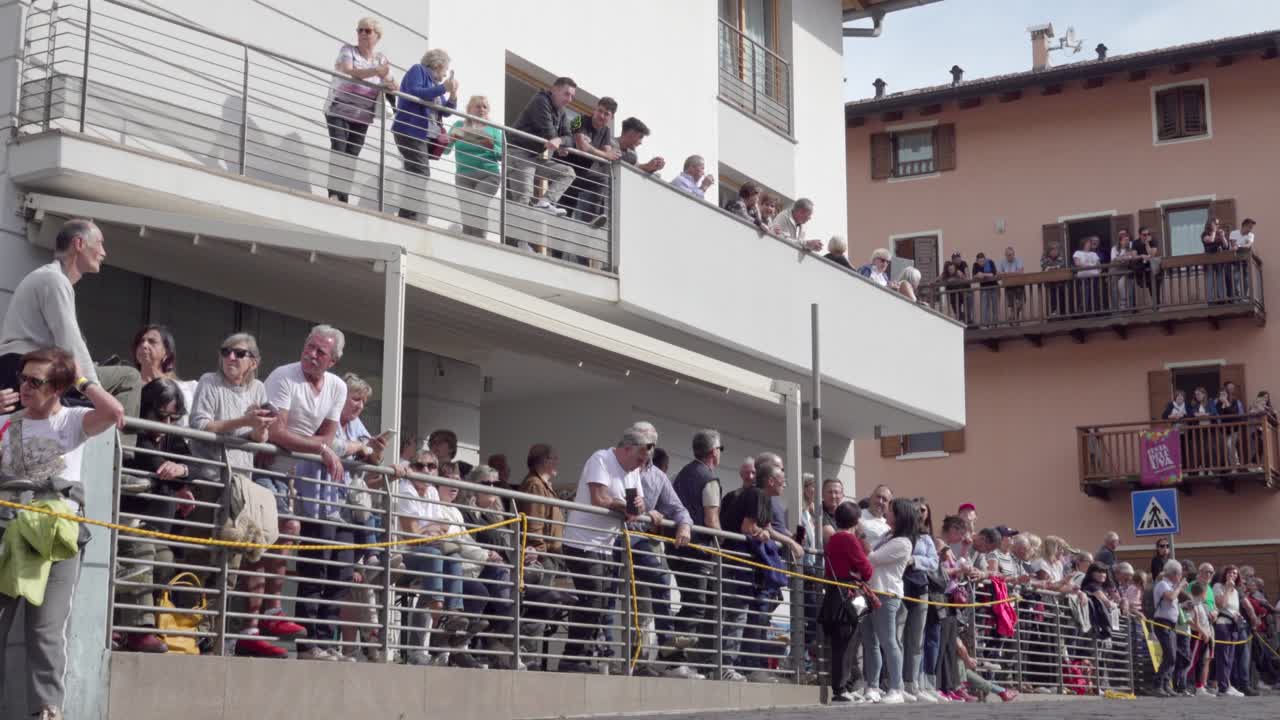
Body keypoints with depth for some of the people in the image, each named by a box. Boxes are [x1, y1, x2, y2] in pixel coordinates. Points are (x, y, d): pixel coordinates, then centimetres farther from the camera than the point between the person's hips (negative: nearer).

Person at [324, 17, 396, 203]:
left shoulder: (381, 59, 9)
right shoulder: (348, 50, -2)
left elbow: (391, 86, 5)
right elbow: (347, 71, -22)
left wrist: (390, 84, -21)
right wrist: (375, 71, -34)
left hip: (362, 117, 4)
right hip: (338, 111, -4)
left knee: (352, 157, 2)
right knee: (338, 151, -16)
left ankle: (344, 197, 4)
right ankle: (333, 193, -20)